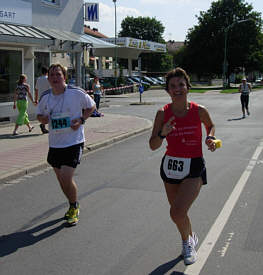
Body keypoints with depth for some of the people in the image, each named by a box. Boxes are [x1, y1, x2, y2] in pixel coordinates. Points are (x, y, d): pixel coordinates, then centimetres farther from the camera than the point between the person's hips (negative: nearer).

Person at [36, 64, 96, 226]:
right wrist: (43, 118, -7)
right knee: (61, 179, 13)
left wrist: (81, 120, -11)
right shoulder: (45, 97, 3)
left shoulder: (76, 93, -10)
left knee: (67, 178, -13)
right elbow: (40, 115, 18)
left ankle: (75, 208, 15)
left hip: (74, 142, -5)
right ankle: (73, 206, 38)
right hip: (55, 144, 5)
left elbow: (91, 107, 5)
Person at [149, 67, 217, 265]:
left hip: (194, 169, -3)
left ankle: (187, 241, 16)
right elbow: (153, 146, -6)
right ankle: (191, 237, 50)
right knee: (177, 213, 18)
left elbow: (211, 125, 16)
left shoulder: (199, 111, -8)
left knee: (177, 213, -17)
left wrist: (211, 138, -4)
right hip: (170, 166, 3)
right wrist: (162, 133, -25)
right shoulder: (163, 113, -6)